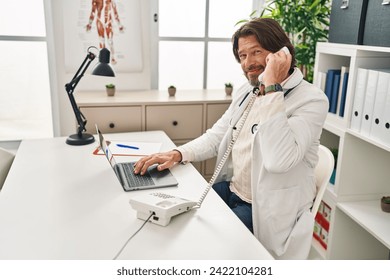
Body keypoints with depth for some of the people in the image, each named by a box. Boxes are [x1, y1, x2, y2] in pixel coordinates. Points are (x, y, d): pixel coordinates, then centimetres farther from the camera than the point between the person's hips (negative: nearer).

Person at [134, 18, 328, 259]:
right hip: (230, 189, 7)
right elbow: (216, 136, 11)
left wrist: (271, 88, -31)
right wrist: (177, 154, -6)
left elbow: (279, 160, -32)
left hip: (267, 209, -7)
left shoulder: (311, 99, -17)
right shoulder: (246, 92, 8)